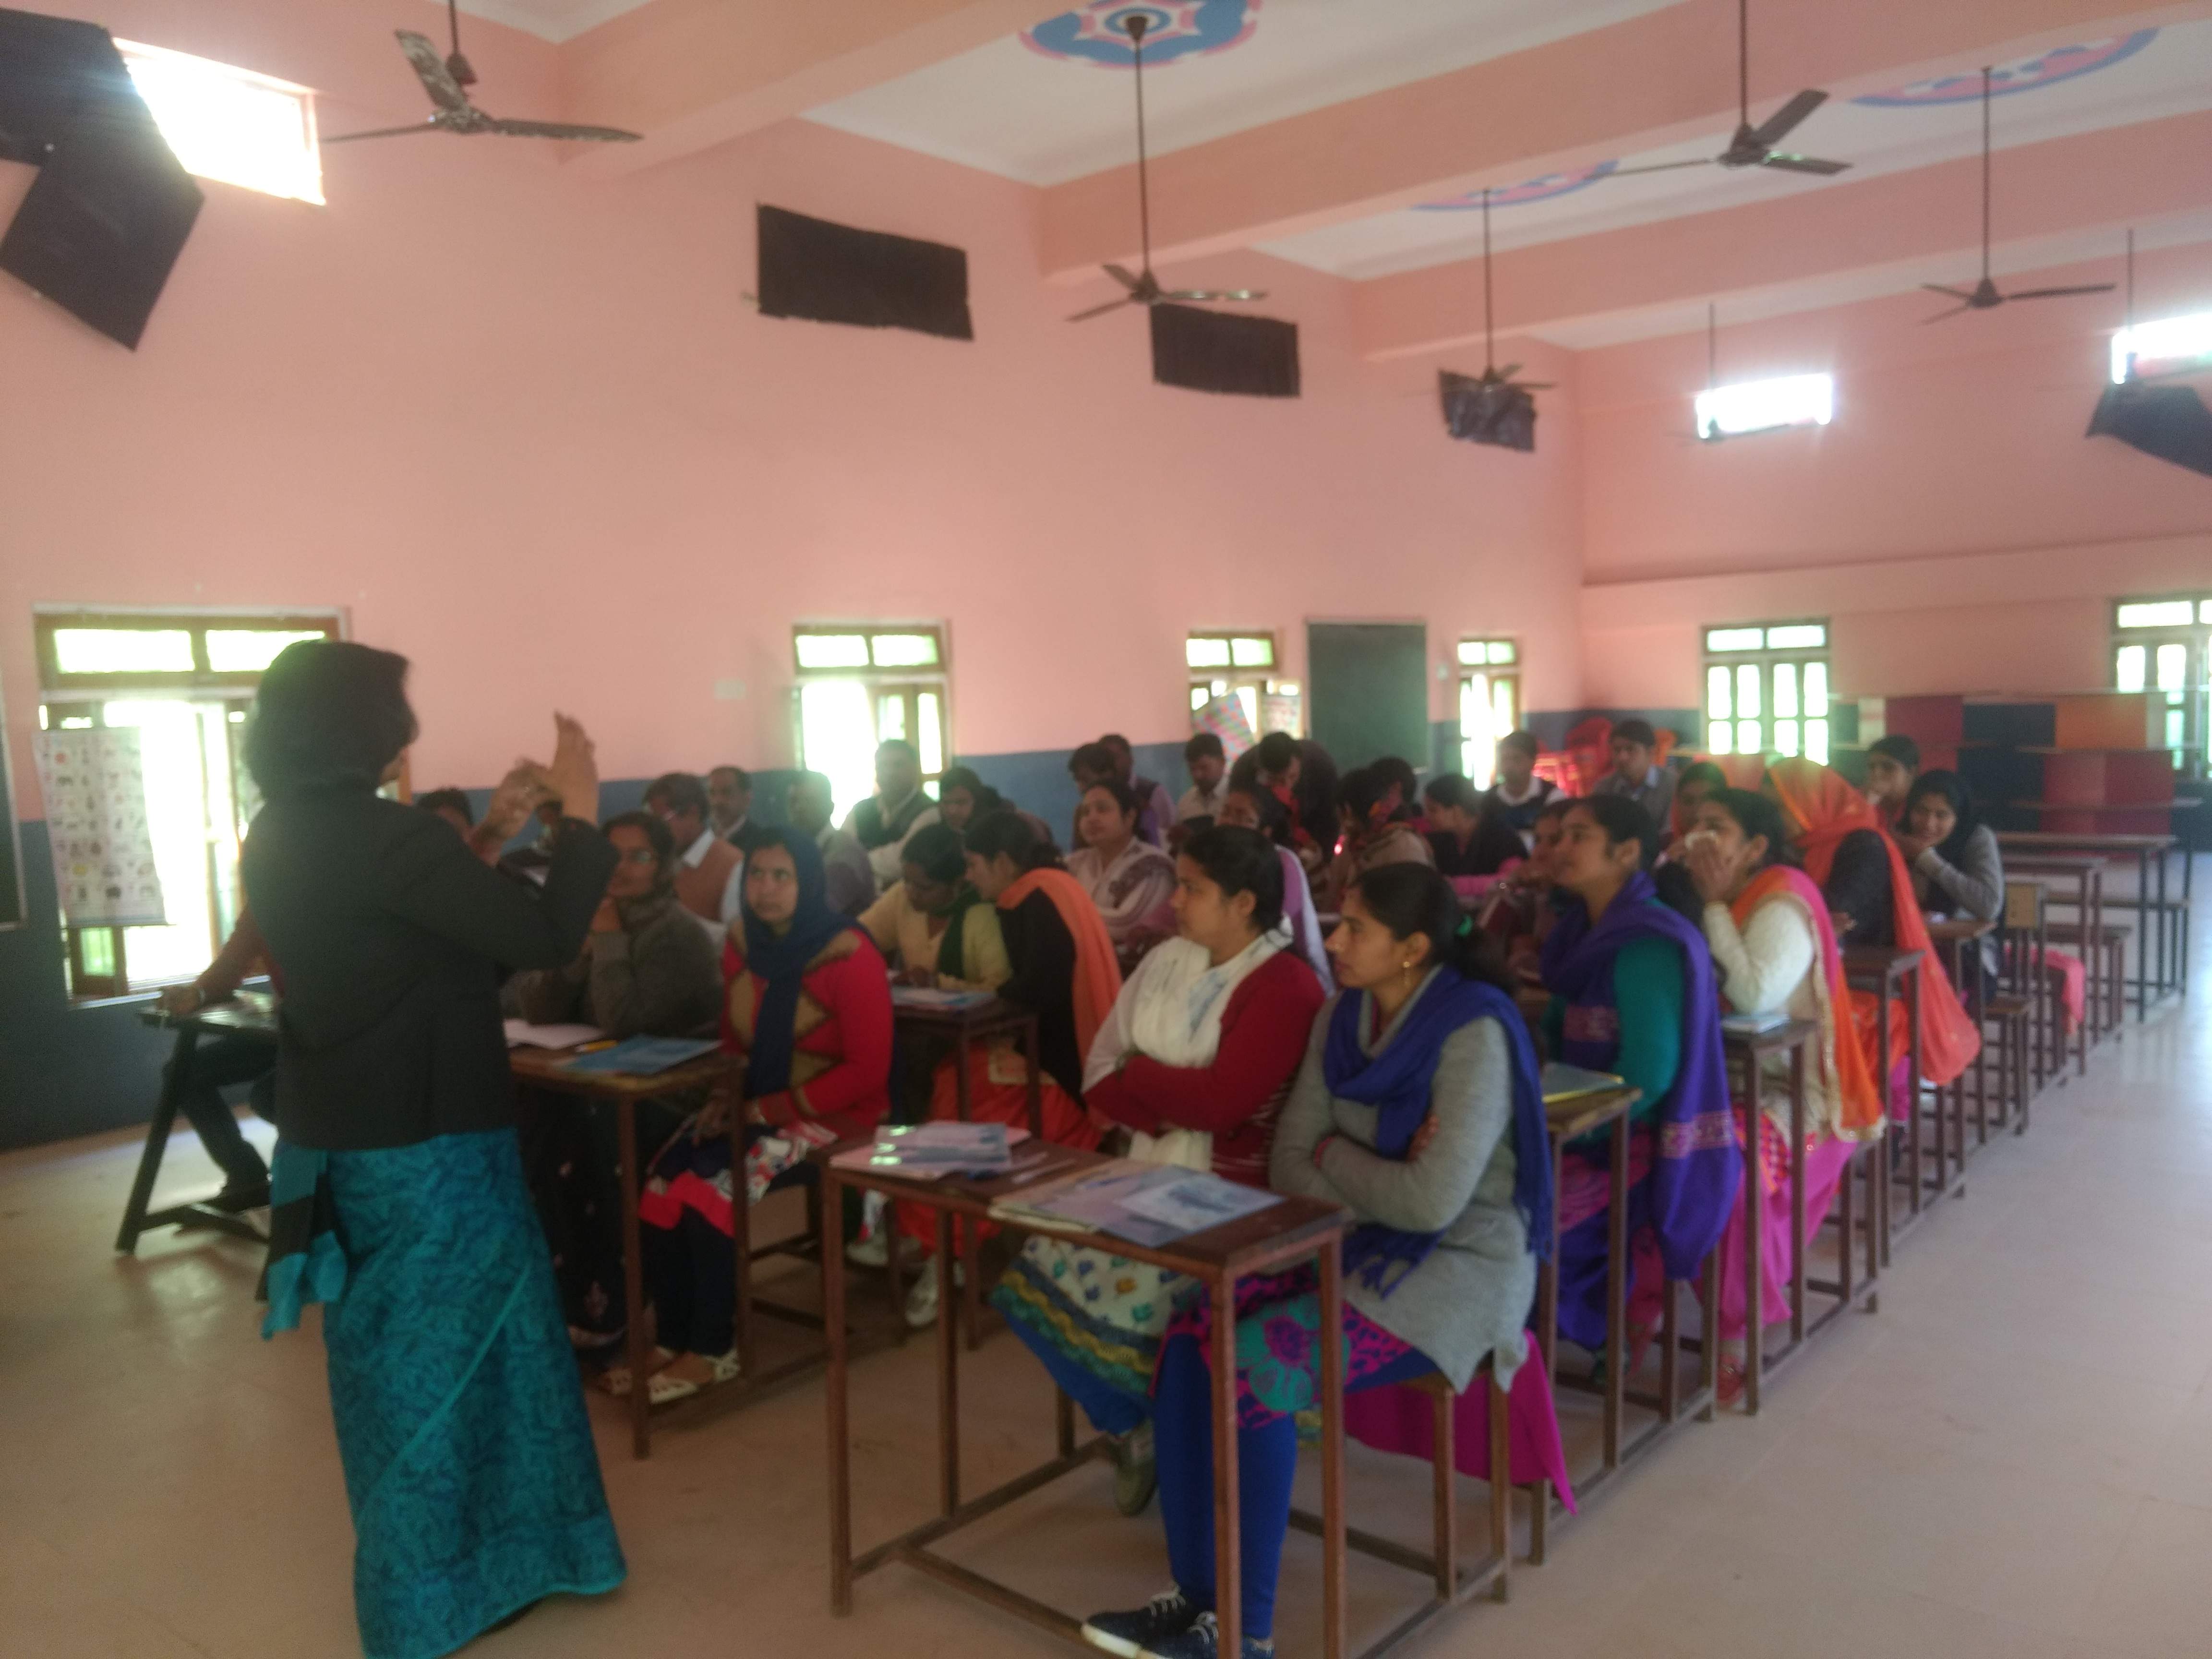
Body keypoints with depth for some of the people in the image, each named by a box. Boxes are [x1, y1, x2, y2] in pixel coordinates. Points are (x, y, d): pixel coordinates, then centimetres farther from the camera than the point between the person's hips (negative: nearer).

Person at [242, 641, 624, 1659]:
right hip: (425, 1140, -8)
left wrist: (495, 835, 14)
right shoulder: (382, 836, -22)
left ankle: (409, 1563, 36)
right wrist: (578, 814, -14)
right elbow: (546, 939, -24)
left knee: (390, 1353, 20)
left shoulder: (281, 838, 5)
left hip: (338, 1135, 8)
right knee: (452, 1347, 7)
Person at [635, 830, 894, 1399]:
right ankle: (672, 1338, 0)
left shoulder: (849, 956, -16)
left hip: (832, 1114, -6)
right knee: (659, 1181, -16)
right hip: (753, 1105, 6)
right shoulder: (742, 943, 4)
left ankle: (712, 1349, -5)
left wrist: (767, 1110, -16)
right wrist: (726, 1095, -2)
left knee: (714, 1187, -24)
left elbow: (867, 1071, -15)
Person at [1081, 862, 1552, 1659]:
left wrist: (1334, 1155, -8)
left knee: (1259, 1363, -26)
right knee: (1193, 1333, -18)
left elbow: (1433, 1201, -25)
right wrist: (1379, 1181, -16)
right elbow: (1289, 1165, 3)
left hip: (1457, 1264, -7)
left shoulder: (1473, 1034, -18)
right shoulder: (1342, 1016, 4)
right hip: (1355, 1245, 7)